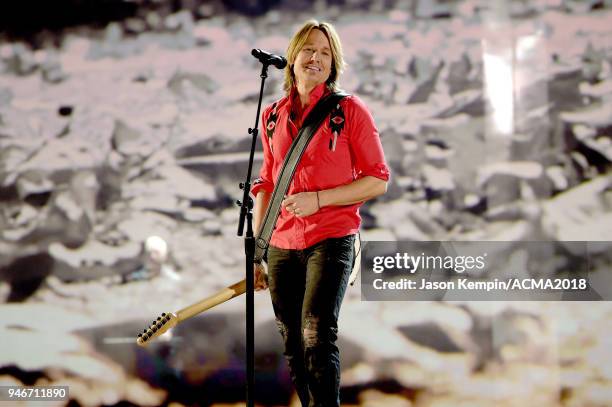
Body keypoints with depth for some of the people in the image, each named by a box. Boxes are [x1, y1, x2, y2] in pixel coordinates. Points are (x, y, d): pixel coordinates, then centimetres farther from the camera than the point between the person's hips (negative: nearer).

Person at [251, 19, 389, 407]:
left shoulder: (349, 110, -2)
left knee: (317, 335, -19)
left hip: (331, 240, -5)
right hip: (282, 245, 5)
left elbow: (378, 180, -4)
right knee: (293, 346, 8)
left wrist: (318, 199, -15)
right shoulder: (273, 116, 12)